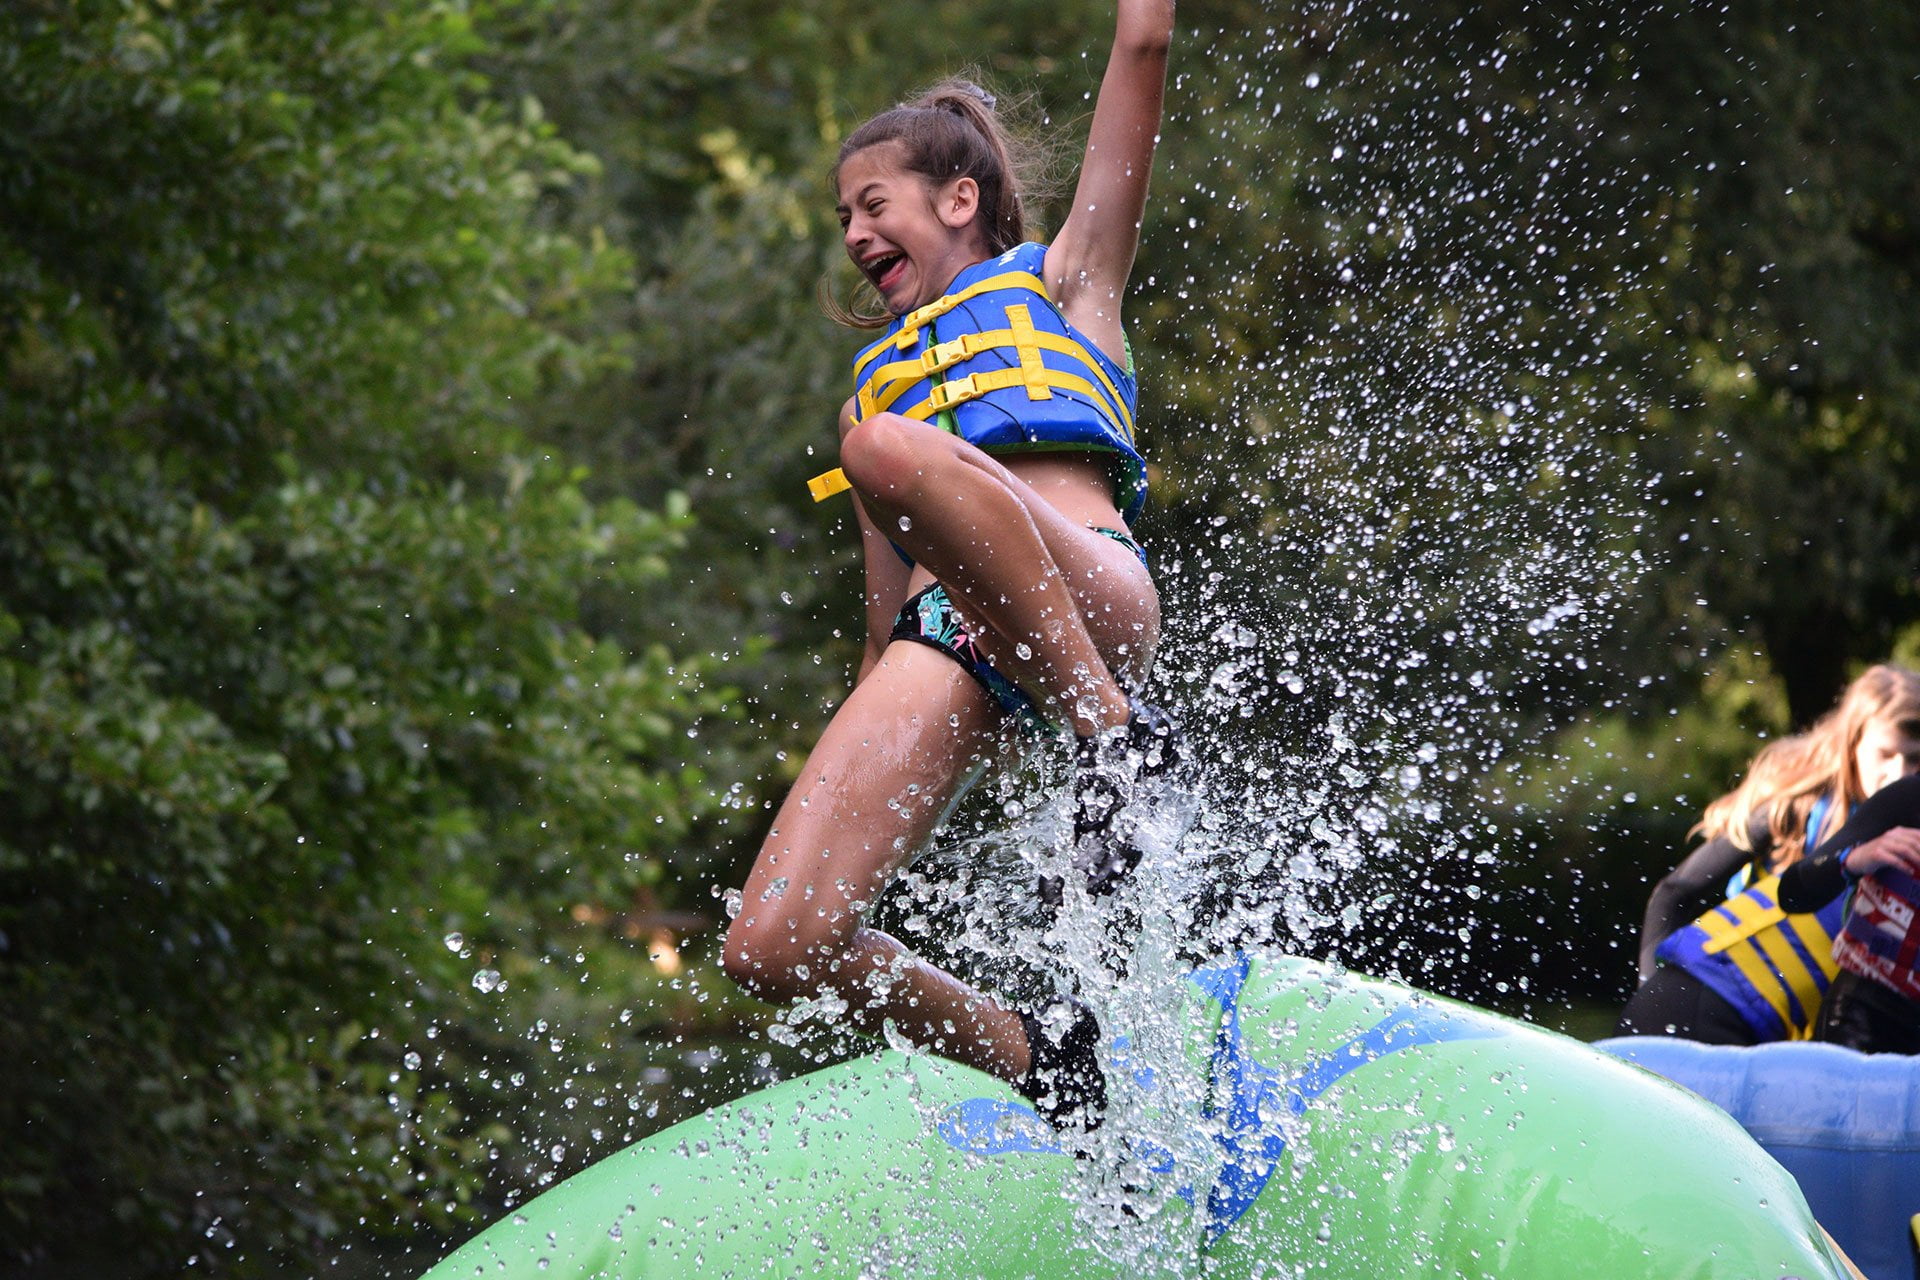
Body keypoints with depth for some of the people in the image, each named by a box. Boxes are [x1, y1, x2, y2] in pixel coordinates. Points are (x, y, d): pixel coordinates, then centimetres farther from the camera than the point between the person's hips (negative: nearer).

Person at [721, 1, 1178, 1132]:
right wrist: (844, 771, 30)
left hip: (1085, 606, -5)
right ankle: (1036, 1054, 4)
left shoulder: (1059, 280, 26)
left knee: (890, 449, -38)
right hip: (945, 644, 5)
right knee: (773, 950, -19)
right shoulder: (876, 384, 39)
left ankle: (1116, 734, -29)